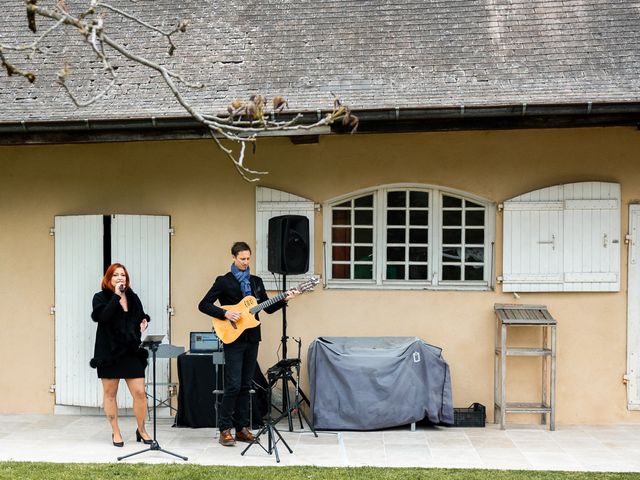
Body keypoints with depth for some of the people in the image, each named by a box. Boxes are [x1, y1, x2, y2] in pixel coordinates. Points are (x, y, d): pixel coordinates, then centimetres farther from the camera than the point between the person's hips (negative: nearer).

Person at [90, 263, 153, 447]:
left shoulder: (133, 298, 9)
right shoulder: (101, 297, -2)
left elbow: (141, 318, 23)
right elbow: (102, 316, -22)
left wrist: (144, 322, 1)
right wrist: (116, 296, -21)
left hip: (131, 352, 3)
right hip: (109, 352, -2)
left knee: (140, 392, -2)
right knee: (110, 393, 7)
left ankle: (141, 430, 16)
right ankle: (115, 432, 20)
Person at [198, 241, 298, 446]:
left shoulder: (256, 281, 13)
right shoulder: (223, 281, -2)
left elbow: (268, 308, 13)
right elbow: (203, 305, -6)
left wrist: (284, 299, -3)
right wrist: (225, 314, -17)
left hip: (251, 339, 5)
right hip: (233, 339, -5)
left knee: (245, 385, 8)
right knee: (233, 385, -9)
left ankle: (242, 427, 15)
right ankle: (225, 429, 0)